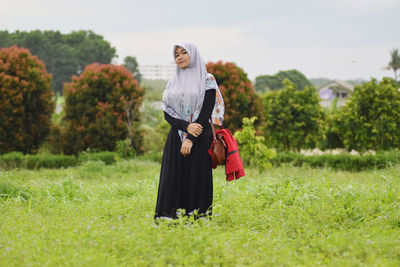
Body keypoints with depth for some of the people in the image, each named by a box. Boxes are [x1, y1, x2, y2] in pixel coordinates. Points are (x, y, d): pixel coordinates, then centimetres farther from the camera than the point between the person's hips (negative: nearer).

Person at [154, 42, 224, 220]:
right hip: (175, 140, 4)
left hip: (199, 140, -4)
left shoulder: (207, 80, 1)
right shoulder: (172, 83, 15)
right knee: (173, 183, -1)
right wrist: (186, 126, -13)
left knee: (196, 183, -6)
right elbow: (167, 113, 6)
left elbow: (206, 112, -7)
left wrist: (190, 140, -15)